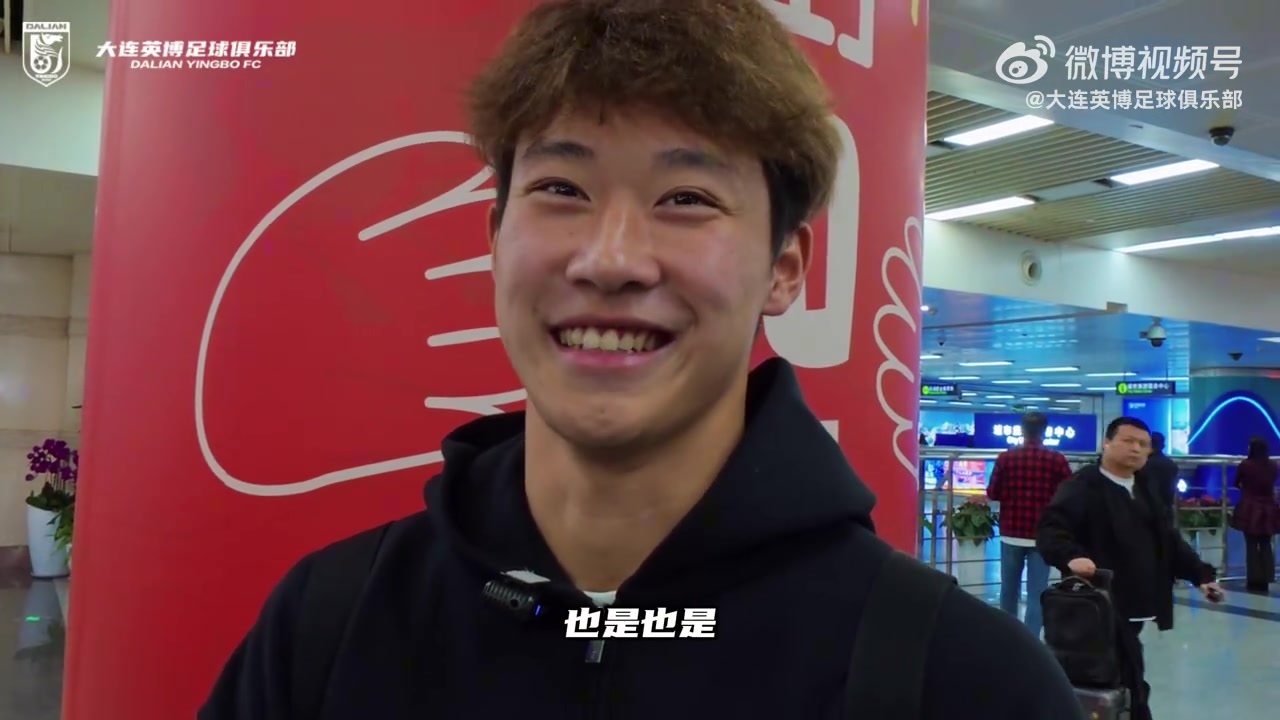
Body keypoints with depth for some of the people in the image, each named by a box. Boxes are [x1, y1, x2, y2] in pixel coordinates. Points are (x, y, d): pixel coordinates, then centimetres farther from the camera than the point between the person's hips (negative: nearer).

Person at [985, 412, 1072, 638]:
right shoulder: (1057, 459, -6)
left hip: (1011, 533, 2)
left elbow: (992, 493, 0)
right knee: (1036, 593, 2)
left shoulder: (1006, 457, -4)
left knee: (1009, 589, 16)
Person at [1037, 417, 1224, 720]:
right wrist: (1071, 557, -38)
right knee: (1131, 686, -8)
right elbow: (1050, 530, -20)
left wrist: (1201, 573, 14)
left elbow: (1169, 539, 23)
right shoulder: (1083, 487, -11)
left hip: (1135, 603, 9)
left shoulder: (1145, 490, 18)